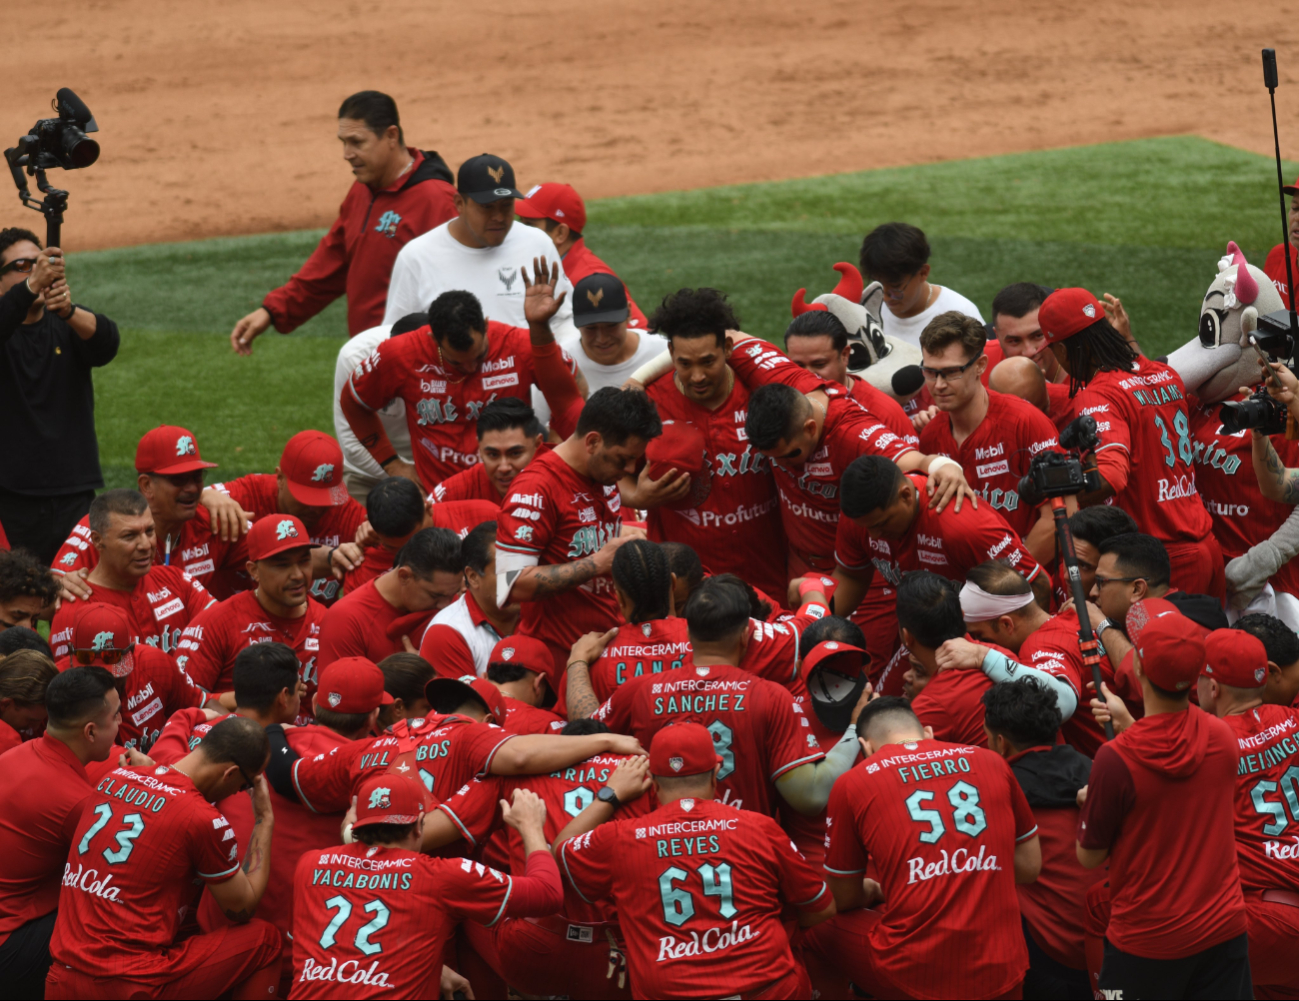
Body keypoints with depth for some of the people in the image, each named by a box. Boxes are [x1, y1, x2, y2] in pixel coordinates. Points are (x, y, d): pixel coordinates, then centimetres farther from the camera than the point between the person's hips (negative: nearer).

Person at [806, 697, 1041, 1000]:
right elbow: (1030, 867, 17)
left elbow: (844, 901, 14)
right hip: (1001, 971, 2)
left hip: (915, 976, -2)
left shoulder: (852, 784, 3)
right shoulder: (990, 762, 10)